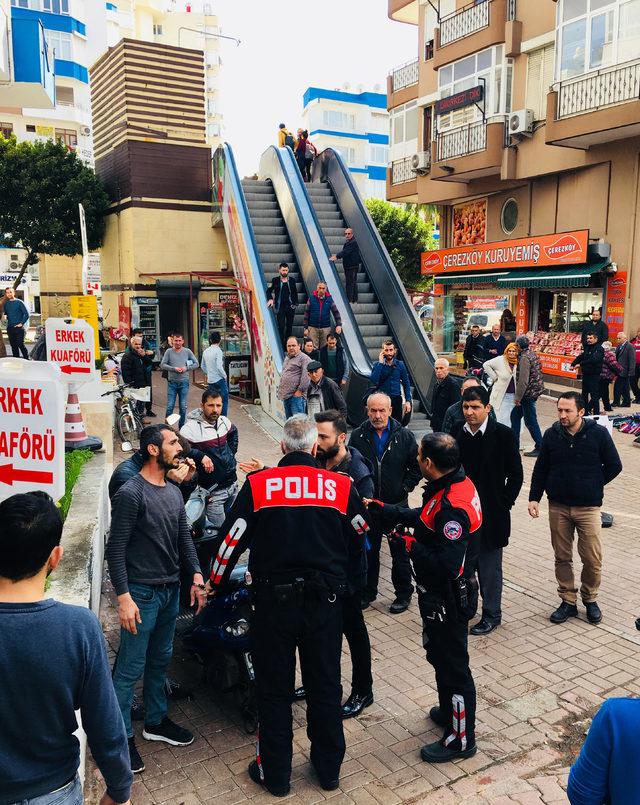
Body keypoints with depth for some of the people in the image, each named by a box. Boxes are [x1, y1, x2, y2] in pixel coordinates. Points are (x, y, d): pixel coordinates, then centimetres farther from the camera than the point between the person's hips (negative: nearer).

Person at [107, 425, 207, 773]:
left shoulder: (174, 492, 10)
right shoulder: (130, 493, -15)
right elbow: (116, 549, -16)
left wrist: (196, 576, 3)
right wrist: (124, 597, -19)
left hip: (171, 590, 8)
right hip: (141, 594, -8)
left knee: (160, 661, 20)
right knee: (130, 669, 2)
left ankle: (156, 721, 35)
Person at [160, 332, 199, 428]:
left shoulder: (187, 351, 2)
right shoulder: (169, 351, 0)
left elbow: (196, 364, 5)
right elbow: (162, 365, -3)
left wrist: (186, 368, -10)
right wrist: (174, 368, -15)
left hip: (184, 382, 1)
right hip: (172, 382, -1)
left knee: (183, 407, 7)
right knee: (170, 406, 1)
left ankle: (182, 427, 19)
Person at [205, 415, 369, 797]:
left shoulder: (257, 484, -8)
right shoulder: (342, 486, -4)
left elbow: (233, 539, -2)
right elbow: (360, 540, 8)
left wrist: (214, 582, 15)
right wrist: (347, 583, 25)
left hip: (274, 600, -1)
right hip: (326, 601, 2)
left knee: (274, 689, 14)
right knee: (325, 685, 17)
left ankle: (275, 773, 28)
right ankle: (329, 768, 32)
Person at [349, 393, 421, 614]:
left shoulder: (404, 436, -6)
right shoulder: (358, 436, -4)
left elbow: (417, 466, 2)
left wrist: (405, 487, -5)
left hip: (396, 504, -1)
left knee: (400, 552, 10)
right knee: (368, 550, 14)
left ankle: (403, 593, 26)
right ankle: (368, 591, 31)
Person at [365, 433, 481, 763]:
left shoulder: (452, 507, -33)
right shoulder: (455, 485, -2)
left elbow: (446, 565, -35)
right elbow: (424, 517, 13)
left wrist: (411, 547, -22)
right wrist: (384, 510, 13)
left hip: (446, 601, -10)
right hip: (441, 595, 10)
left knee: (452, 664, 8)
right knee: (440, 655, 27)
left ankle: (461, 739, 28)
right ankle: (449, 710, 49)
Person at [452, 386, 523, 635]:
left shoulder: (503, 434, -10)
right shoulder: (456, 434, 1)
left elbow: (516, 474, -4)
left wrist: (503, 504, -6)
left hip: (491, 512, -3)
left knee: (490, 567, 8)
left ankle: (491, 614, 24)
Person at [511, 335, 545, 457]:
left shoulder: (524, 358, -20)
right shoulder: (532, 354, 11)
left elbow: (523, 380, -24)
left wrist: (518, 397, -18)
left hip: (528, 393, -10)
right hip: (534, 391, 10)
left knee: (530, 421, -2)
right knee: (515, 415, 19)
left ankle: (540, 448, 4)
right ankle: (514, 443, 26)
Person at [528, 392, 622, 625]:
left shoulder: (598, 434, -8)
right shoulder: (551, 435, -2)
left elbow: (614, 466, 3)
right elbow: (541, 469, 7)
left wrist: (592, 486, 3)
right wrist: (534, 497, 0)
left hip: (588, 507, -2)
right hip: (558, 507, 2)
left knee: (592, 558, 3)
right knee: (562, 557, 9)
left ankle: (590, 599, 26)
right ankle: (568, 601, 24)